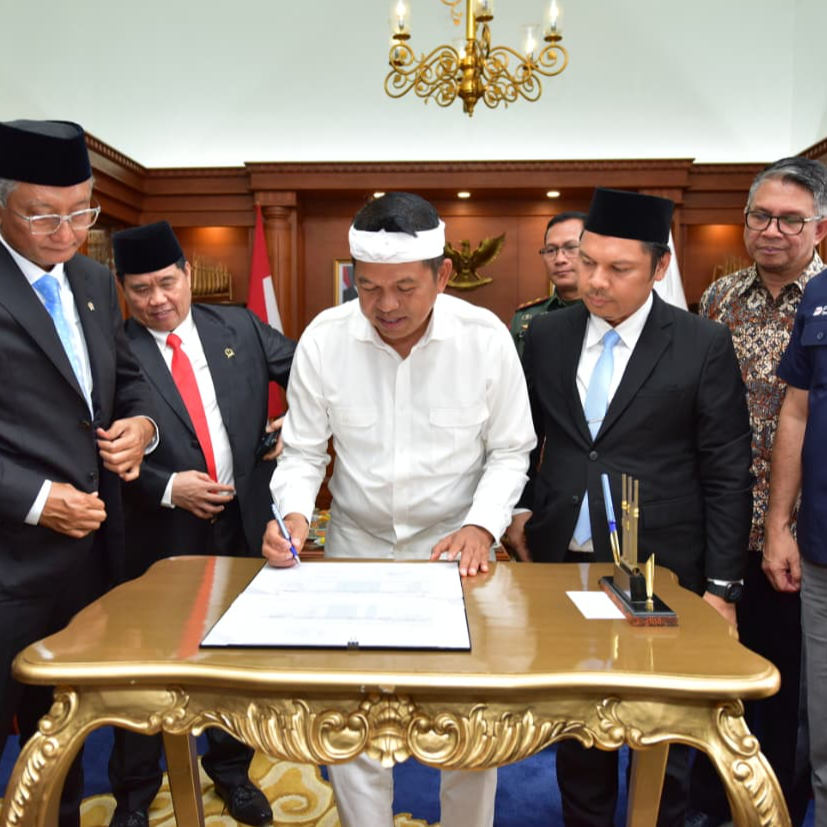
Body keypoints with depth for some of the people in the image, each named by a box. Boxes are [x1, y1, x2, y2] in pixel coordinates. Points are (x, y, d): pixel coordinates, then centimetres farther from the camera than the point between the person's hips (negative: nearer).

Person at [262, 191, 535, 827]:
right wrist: (295, 514, -19)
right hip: (356, 545, 1)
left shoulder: (486, 337, -13)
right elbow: (303, 451, -2)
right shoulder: (324, 338, -11)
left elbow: (509, 451, -3)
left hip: (456, 545, 0)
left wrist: (481, 526, -16)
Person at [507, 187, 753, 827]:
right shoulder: (547, 335, 2)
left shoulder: (704, 346, -8)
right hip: (563, 561, 3)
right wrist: (520, 508, 3)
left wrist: (722, 587, -6)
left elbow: (728, 477, -6)